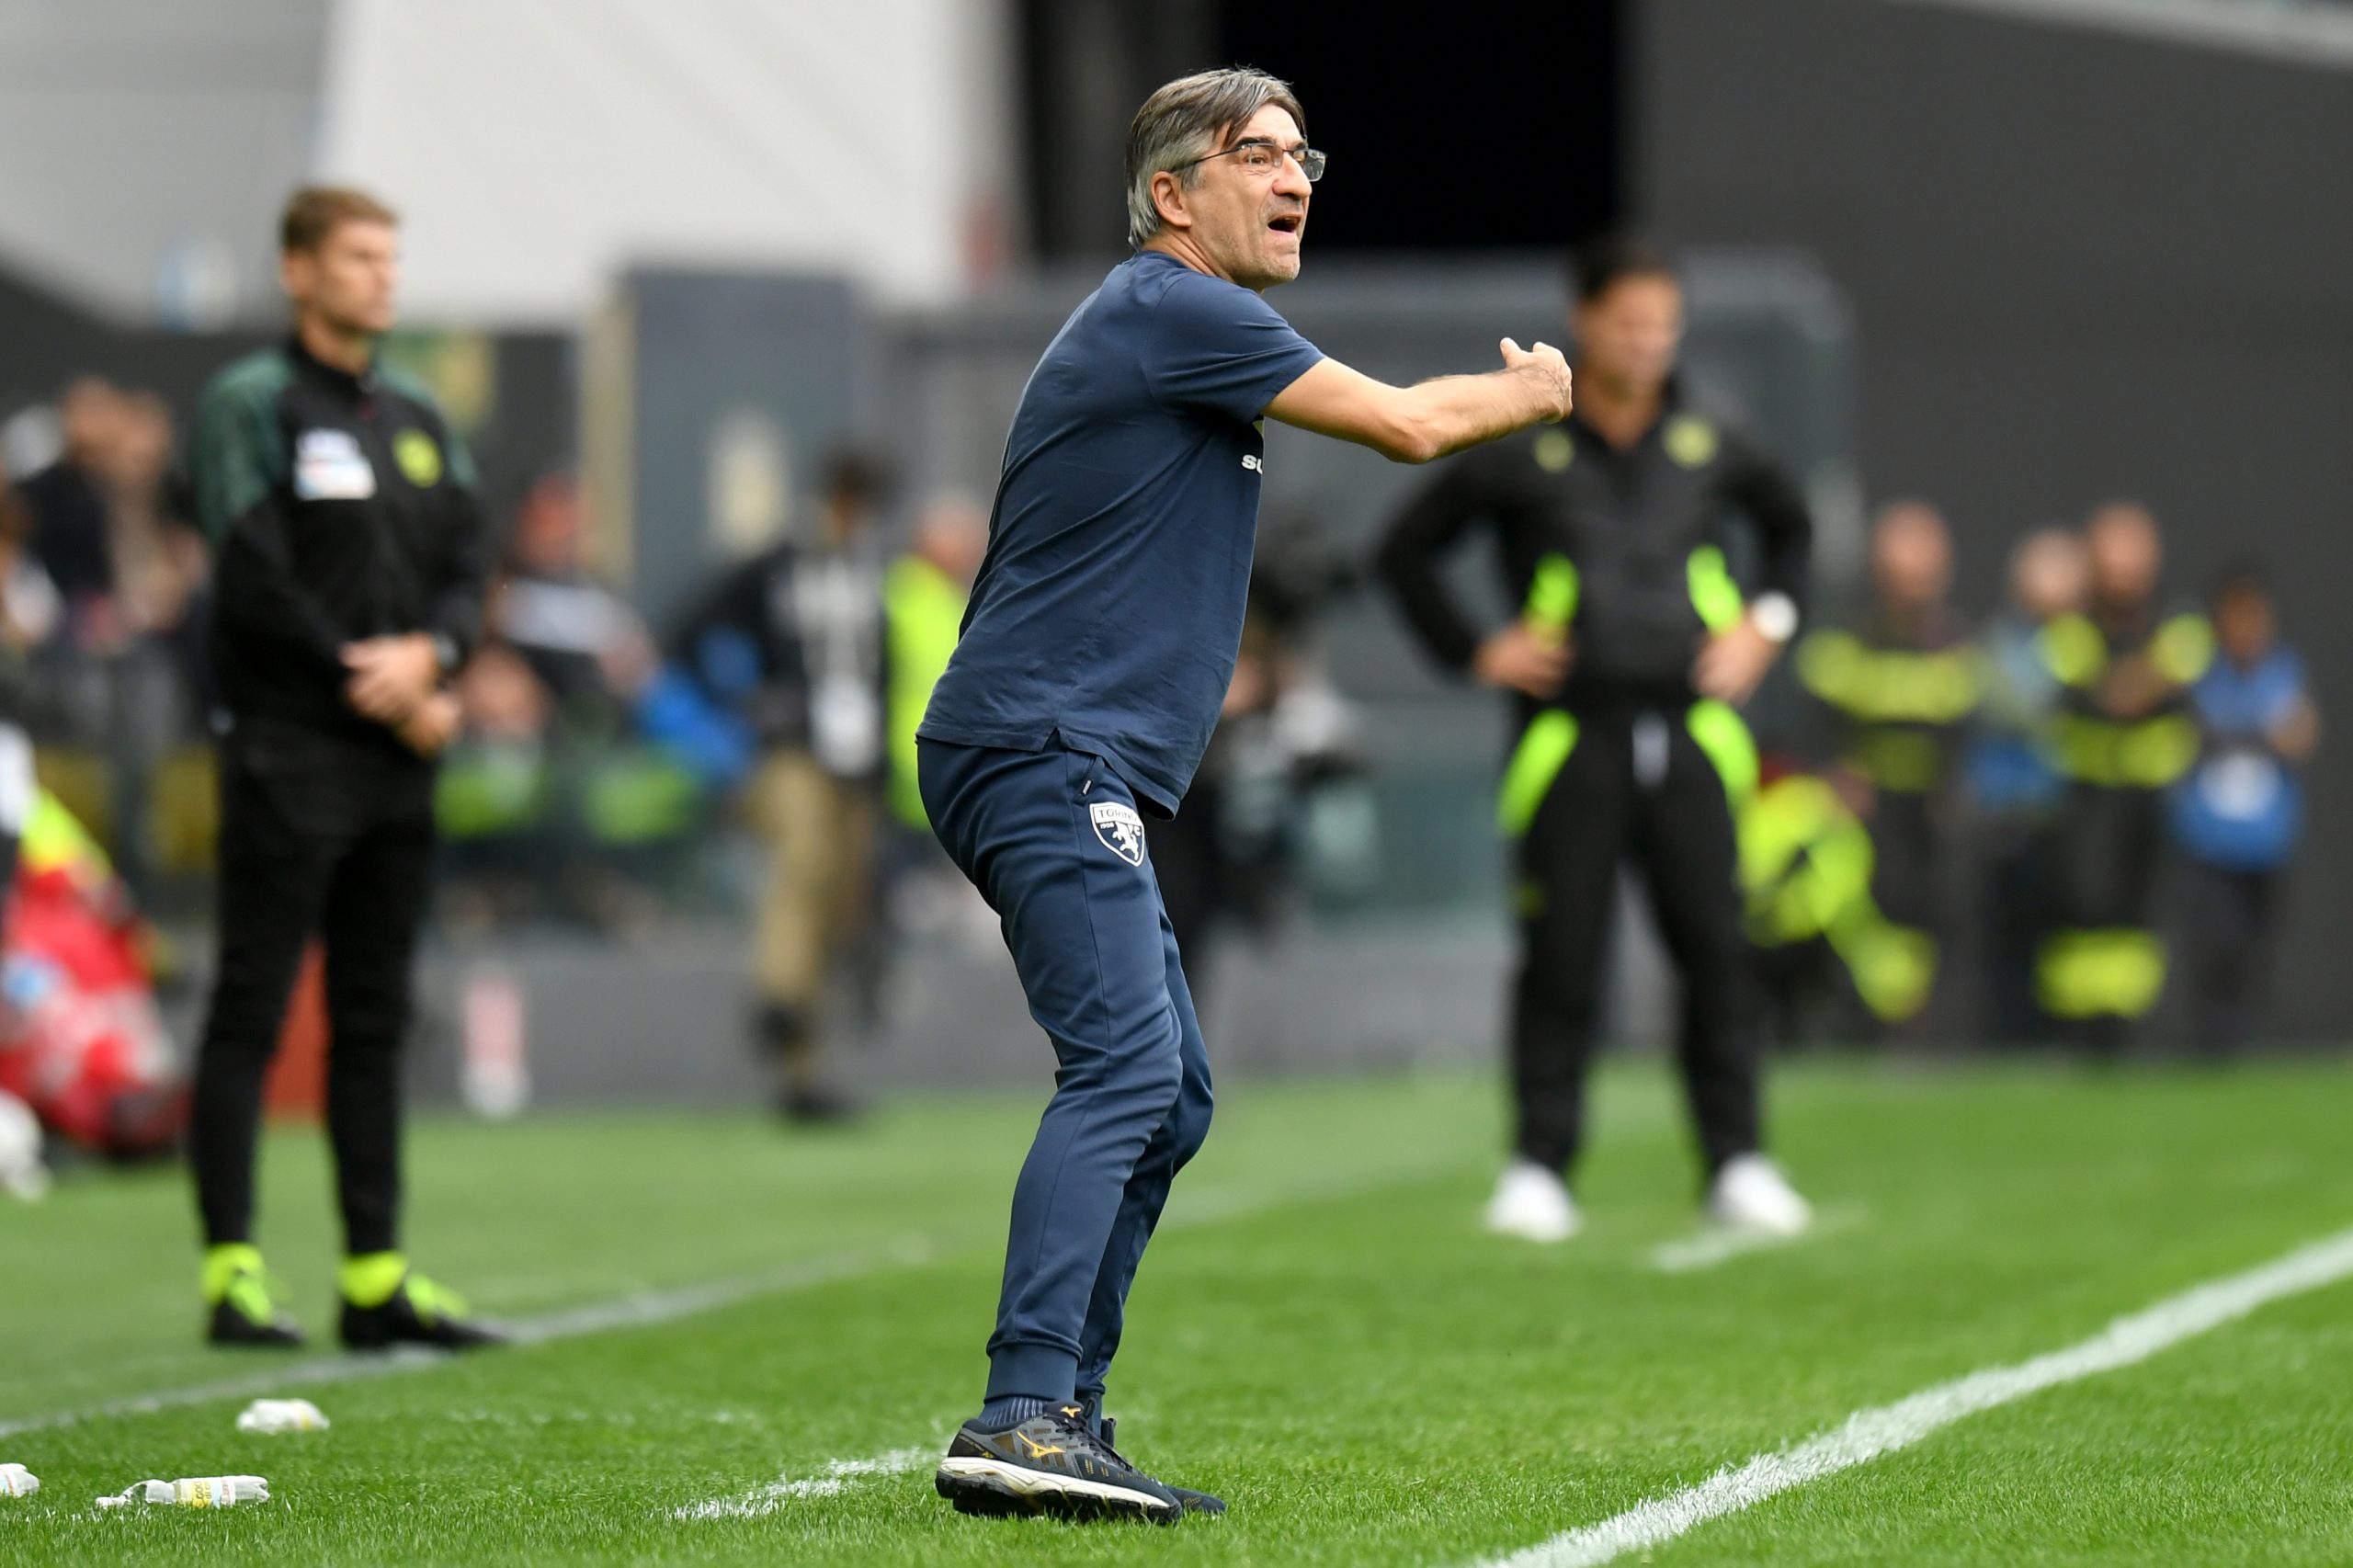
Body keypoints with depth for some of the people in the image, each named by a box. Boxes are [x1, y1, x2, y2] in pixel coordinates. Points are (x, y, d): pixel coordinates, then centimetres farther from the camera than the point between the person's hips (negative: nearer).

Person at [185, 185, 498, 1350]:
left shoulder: (417, 419, 17)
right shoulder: (252, 404, -4)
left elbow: (468, 564, 13)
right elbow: (258, 579, -13)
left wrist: (428, 653, -9)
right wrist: (382, 691, -11)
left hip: (397, 759, 7)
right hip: (289, 757, -7)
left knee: (375, 1021, 8)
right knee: (250, 1012, -6)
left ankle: (376, 1275, 10)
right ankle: (232, 1272, -6)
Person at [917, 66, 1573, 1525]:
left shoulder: (1187, 330, 22)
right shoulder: (1169, 310, -9)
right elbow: (1407, 423, -6)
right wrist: (1529, 394, 11)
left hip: (1081, 772, 11)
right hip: (1042, 749, -11)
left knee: (1173, 1098, 13)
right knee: (1125, 1067, -22)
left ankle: (1063, 1425, 13)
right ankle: (1021, 1422, -31)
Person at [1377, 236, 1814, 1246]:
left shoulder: (1707, 446, 8)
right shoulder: (1524, 453, -1)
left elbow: (1790, 526, 27)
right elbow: (1406, 549, 8)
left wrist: (1766, 624, 14)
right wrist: (1473, 652, 1)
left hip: (1689, 737, 3)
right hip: (1572, 737, -3)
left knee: (1715, 950, -1)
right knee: (1562, 958, -4)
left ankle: (1738, 1163, 5)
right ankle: (1538, 1169, 2)